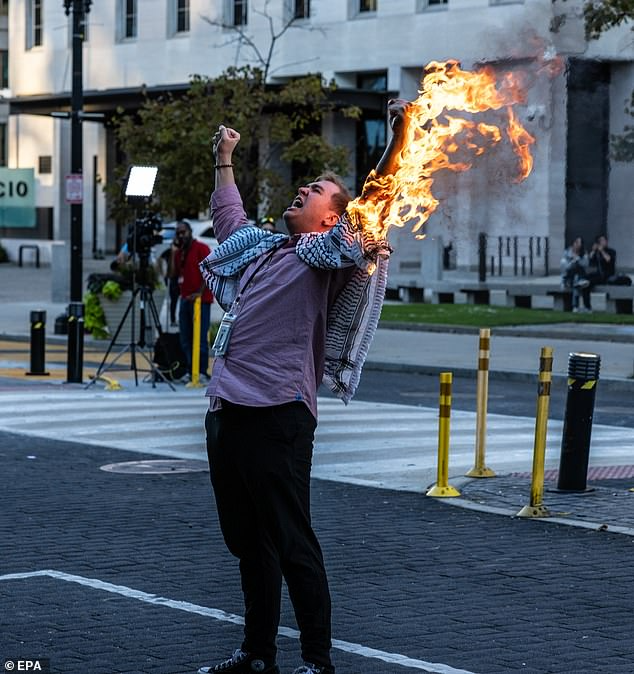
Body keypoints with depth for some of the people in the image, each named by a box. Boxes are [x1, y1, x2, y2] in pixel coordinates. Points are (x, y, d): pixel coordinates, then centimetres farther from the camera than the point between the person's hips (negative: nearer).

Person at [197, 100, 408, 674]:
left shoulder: (330, 254, 0)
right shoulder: (261, 247, 22)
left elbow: (376, 201, -14)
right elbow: (228, 216, 42)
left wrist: (400, 135, -23)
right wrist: (224, 159, 49)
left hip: (278, 412, -8)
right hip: (228, 409, 8)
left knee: (291, 542, -6)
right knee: (247, 541, 13)